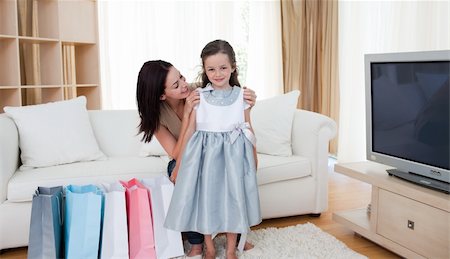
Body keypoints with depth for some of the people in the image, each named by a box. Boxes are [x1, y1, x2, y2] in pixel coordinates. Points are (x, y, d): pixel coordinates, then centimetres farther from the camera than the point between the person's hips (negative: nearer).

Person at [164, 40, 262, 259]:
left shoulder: (241, 95, 1)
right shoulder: (199, 96, -2)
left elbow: (248, 129, 8)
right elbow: (190, 130, -1)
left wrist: (254, 159, 11)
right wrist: (179, 164, 0)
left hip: (233, 152, 1)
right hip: (205, 152, 0)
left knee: (232, 197, 6)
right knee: (204, 197, 6)